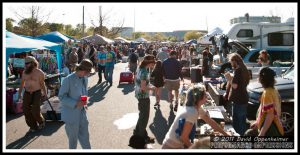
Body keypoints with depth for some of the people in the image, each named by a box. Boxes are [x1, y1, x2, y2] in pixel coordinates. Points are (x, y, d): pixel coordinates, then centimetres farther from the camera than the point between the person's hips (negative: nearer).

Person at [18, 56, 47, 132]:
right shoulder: (24, 72, 2)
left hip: (37, 93, -4)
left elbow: (42, 84, -2)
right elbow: (22, 83, 11)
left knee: (35, 111, -10)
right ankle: (33, 126, 15)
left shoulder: (39, 72, -9)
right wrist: (19, 94, 12)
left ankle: (41, 122, 21)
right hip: (27, 93, 4)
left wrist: (45, 92, -8)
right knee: (26, 111, -1)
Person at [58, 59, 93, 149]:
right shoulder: (68, 80, -18)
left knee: (84, 136, 9)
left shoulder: (85, 78, 4)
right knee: (73, 138, 9)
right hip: (71, 114, -6)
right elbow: (61, 97, -15)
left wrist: (84, 102, 2)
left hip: (82, 113, 6)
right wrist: (75, 104, -24)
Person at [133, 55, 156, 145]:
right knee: (145, 116, 6)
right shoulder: (144, 72, -24)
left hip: (139, 95, 9)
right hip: (144, 96, -9)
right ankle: (142, 136, 17)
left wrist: (148, 86, 10)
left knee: (142, 115, 24)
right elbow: (143, 87, -25)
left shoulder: (140, 68, 4)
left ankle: (137, 132, 36)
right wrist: (151, 88, -10)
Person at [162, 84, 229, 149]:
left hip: (179, 145, 8)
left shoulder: (197, 108, 0)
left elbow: (211, 122, 14)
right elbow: (183, 137, -22)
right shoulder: (192, 113, -26)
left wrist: (226, 135, 17)